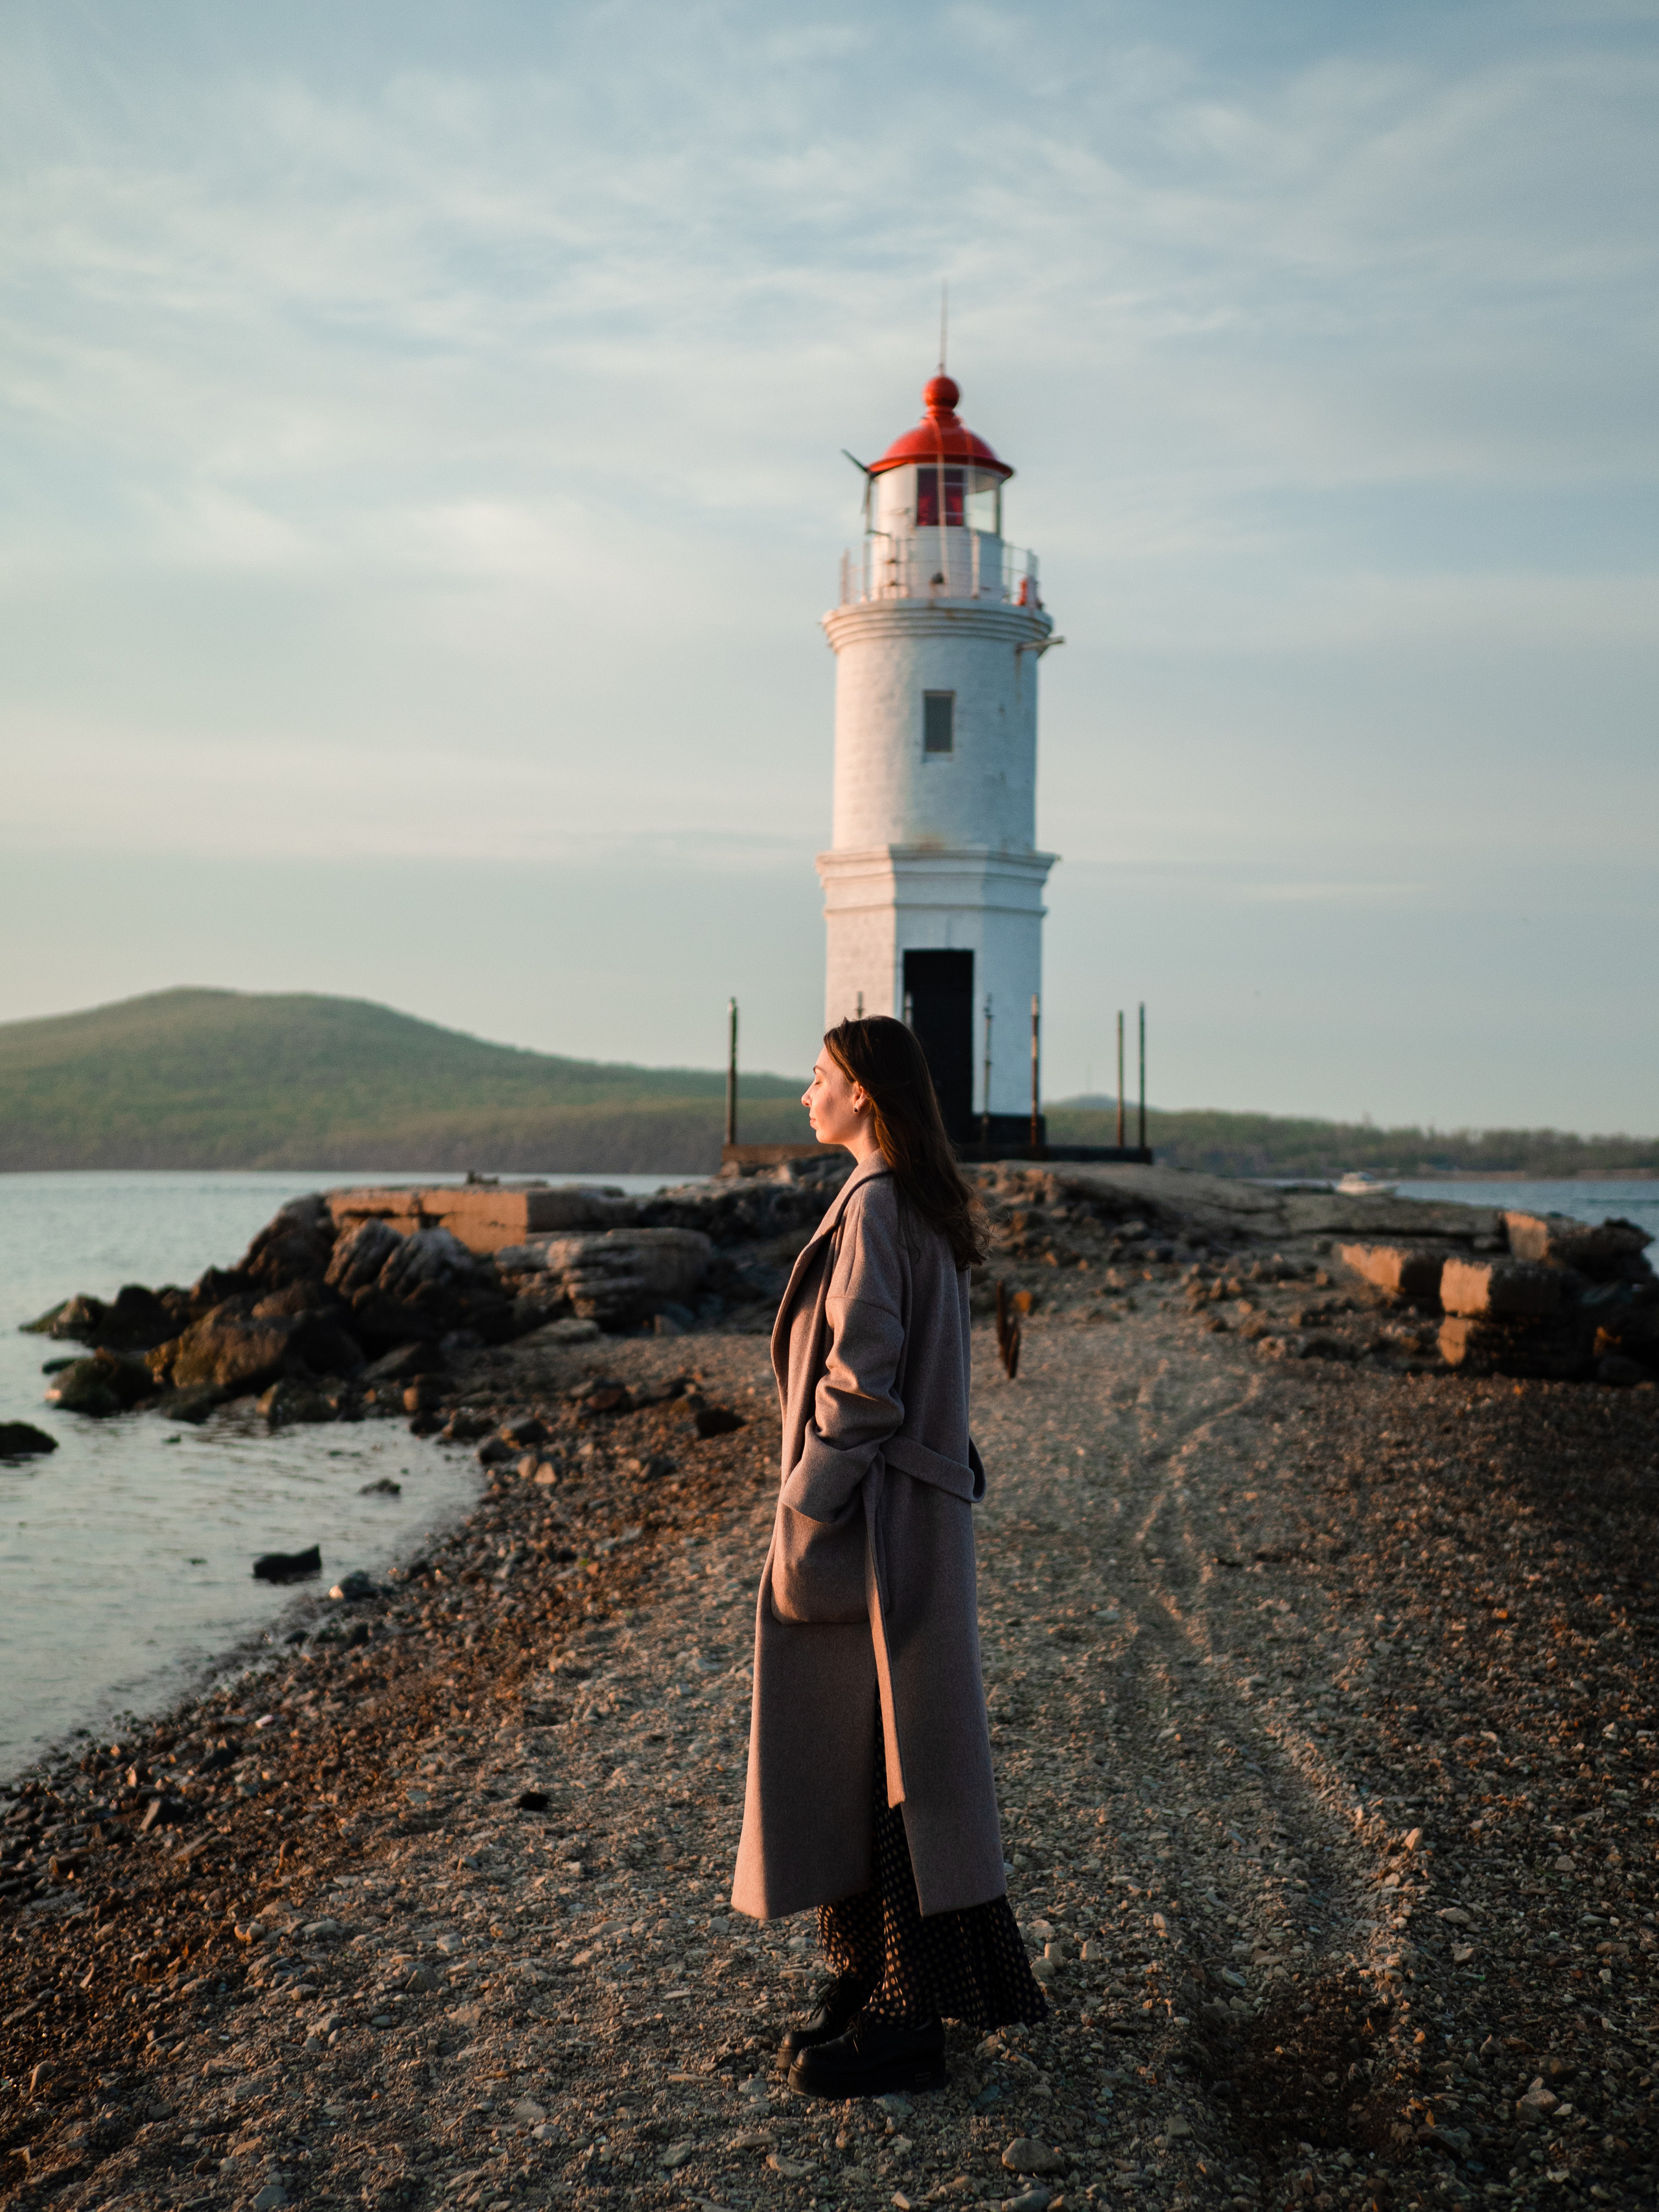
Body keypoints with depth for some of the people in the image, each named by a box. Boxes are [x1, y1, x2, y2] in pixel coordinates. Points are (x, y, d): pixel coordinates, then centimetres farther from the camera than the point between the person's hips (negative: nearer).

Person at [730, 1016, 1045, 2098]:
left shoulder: (874, 1207, -17)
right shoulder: (927, 1207, 12)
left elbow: (861, 1382, -22)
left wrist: (802, 1520, -17)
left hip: (872, 1521, -10)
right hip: (911, 1511, 10)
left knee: (874, 1758, -2)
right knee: (867, 1755, 16)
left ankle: (905, 2022, 8)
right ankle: (884, 1979, 27)